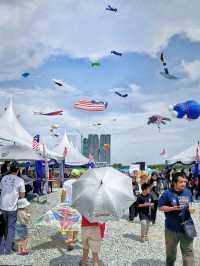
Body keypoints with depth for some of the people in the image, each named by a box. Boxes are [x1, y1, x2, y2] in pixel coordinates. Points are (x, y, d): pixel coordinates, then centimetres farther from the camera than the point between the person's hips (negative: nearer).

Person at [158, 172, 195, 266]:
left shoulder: (188, 192, 2)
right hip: (172, 228, -2)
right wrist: (173, 208, -21)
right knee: (171, 251, 17)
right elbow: (161, 207, -9)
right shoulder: (167, 193, -12)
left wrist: (191, 209, -8)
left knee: (188, 251, 6)